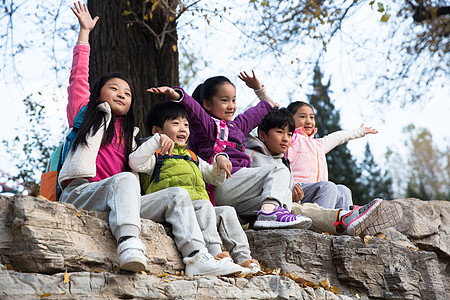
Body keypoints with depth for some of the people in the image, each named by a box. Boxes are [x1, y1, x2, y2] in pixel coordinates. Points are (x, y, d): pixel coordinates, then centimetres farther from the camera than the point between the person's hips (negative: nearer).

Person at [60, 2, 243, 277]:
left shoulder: (129, 134, 33)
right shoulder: (85, 114, 19)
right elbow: (79, 77, 12)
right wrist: (85, 32, 14)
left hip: (121, 201, 6)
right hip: (81, 192, -5)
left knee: (178, 195, -13)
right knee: (124, 180, -36)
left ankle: (197, 258, -32)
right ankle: (129, 245, -58)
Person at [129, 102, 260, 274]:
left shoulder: (191, 157, 33)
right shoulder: (157, 155, 10)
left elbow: (216, 179, 37)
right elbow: (135, 163, -13)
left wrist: (220, 160, 16)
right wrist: (157, 140, -20)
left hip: (199, 210, 7)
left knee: (227, 212, -13)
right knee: (204, 206, -32)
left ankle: (243, 258, -20)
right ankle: (214, 253, -45)